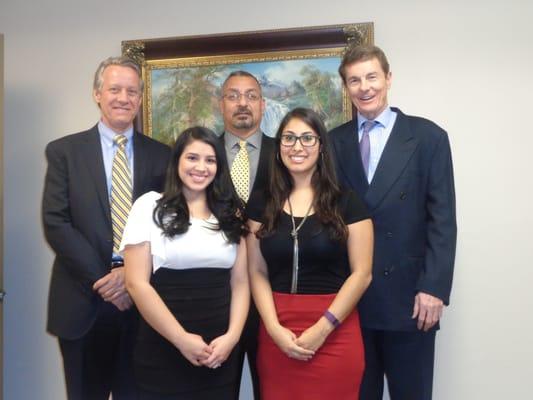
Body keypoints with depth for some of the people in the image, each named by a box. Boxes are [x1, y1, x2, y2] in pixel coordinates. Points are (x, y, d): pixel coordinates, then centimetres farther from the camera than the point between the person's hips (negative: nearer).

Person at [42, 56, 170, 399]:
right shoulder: (64, 151, 1)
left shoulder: (160, 155, 5)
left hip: (143, 301, 1)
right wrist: (102, 280, -12)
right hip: (82, 302, -1)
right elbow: (55, 223, -6)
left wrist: (132, 273, -11)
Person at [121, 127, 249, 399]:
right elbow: (136, 283, -9)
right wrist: (182, 339, -10)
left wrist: (232, 336, -6)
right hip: (164, 350, -3)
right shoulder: (150, 206, -3)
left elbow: (240, 282, 7)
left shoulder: (230, 213, 8)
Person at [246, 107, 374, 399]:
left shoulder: (347, 203, -2)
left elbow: (361, 273, -5)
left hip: (335, 334, -2)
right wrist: (274, 328, -8)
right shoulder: (261, 204, 5)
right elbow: (257, 272, 4)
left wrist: (322, 328, -11)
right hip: (275, 334, 2)